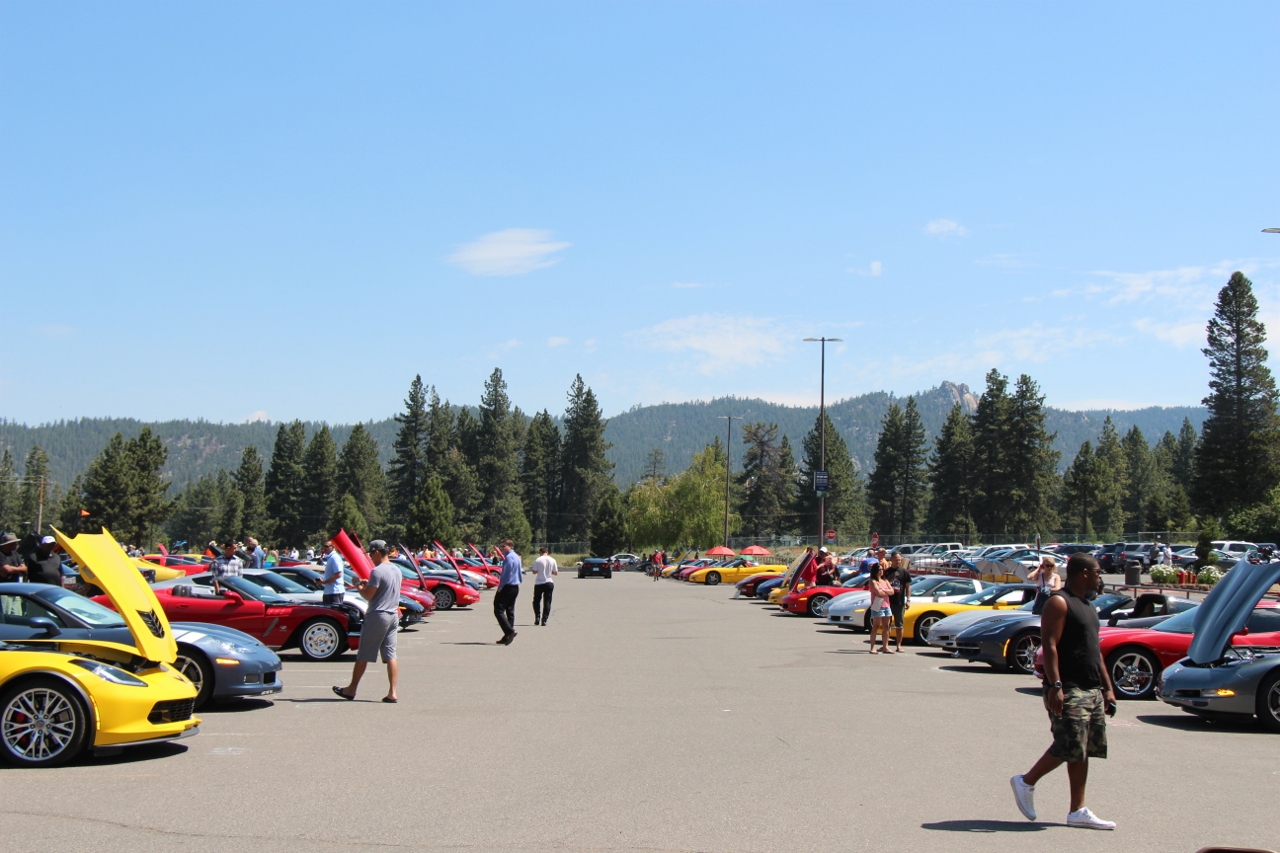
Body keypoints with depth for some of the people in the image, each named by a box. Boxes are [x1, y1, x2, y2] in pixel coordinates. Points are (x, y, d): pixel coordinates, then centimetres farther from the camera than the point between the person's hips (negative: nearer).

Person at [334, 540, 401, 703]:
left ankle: (351, 689, 14)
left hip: (377, 616, -7)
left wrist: (359, 586, 2)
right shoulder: (397, 570, 10)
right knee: (390, 655, 4)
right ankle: (392, 693, -2)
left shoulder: (377, 571, -16)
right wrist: (368, 584, 15)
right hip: (393, 615, 8)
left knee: (363, 655, 4)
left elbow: (368, 595, -16)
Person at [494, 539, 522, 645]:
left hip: (507, 587, -10)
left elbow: (506, 573, -20)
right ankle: (507, 636, 12)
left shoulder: (509, 557, -15)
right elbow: (518, 571, 22)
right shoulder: (517, 557, 14)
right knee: (510, 611, 11)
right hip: (515, 587, 10)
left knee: (499, 610, -9)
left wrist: (500, 587, -16)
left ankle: (510, 631, -21)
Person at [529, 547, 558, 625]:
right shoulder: (552, 560, 1)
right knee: (547, 602, 6)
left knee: (536, 601, 14)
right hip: (549, 583, 2)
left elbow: (534, 572, -11)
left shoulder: (538, 560, -9)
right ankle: (544, 620, -2)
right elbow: (555, 573, 4)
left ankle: (537, 617, 2)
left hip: (539, 583, -2)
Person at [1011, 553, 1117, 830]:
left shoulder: (1088, 606, 21)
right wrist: (1055, 686, -26)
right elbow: (1049, 646, -18)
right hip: (1068, 690, -9)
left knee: (1083, 750, 6)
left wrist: (1107, 688, 20)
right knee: (1068, 747, -11)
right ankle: (1026, 782, 7)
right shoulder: (1059, 603, -9)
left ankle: (1078, 812, 8)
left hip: (1092, 690, 9)